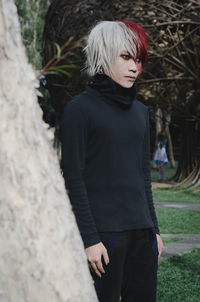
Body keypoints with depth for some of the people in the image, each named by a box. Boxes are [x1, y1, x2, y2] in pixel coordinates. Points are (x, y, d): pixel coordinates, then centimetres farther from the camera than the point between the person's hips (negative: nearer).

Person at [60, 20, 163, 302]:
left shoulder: (140, 111, 14)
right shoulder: (80, 109, -6)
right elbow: (73, 179, -9)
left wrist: (153, 228, 16)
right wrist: (89, 239, -13)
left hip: (141, 230, 6)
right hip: (103, 232, -6)